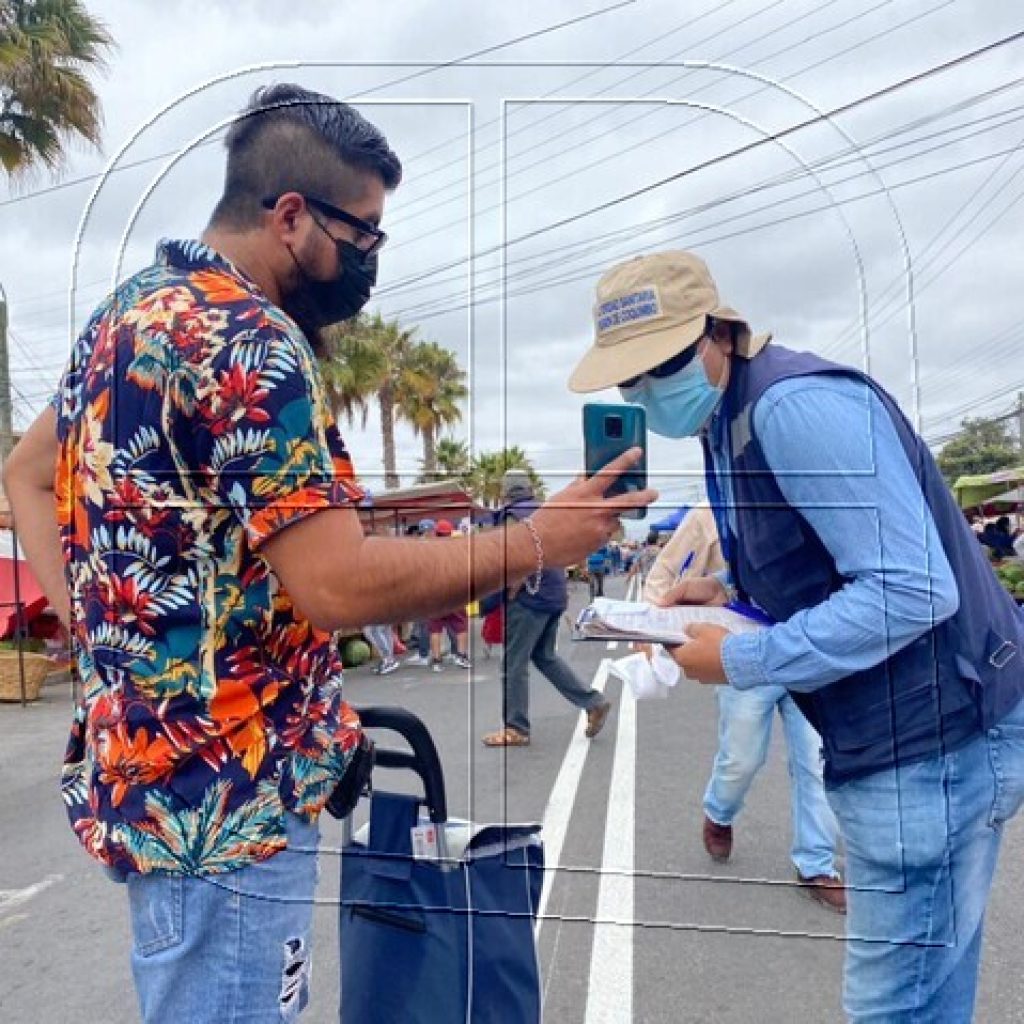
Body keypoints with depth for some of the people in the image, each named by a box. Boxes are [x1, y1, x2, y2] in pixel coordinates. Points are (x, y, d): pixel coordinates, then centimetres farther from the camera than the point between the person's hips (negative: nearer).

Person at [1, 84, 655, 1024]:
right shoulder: (248, 338, -21)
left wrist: (97, 626, 10)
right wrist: (536, 542, -16)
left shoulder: (131, 310, 10)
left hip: (145, 756, 10)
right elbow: (339, 585, -26)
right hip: (223, 789, -10)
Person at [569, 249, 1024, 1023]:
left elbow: (911, 590, -27)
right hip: (891, 737, 10)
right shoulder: (733, 421, 9)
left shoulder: (798, 403, -22)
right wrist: (729, 591, 3)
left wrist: (741, 661, -20)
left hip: (934, 738, -10)